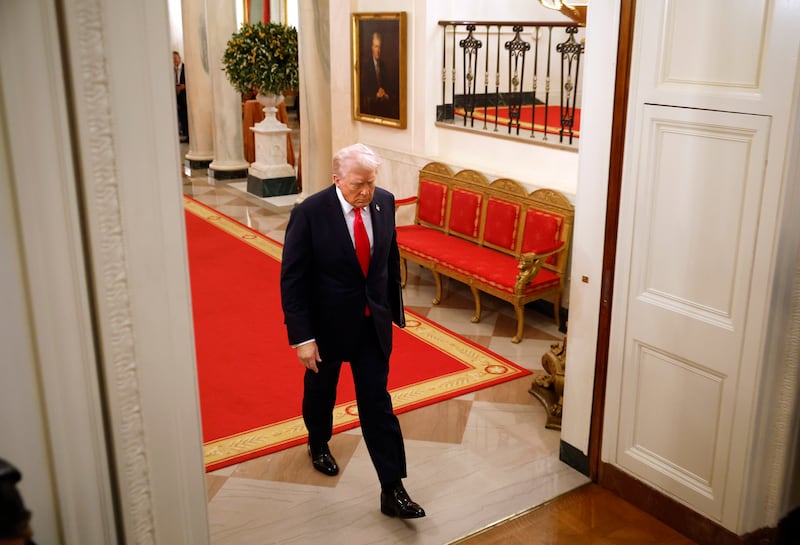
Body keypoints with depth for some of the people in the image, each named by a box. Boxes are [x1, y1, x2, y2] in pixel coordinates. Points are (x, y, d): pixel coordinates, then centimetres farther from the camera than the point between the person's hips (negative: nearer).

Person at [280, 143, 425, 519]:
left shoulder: (384, 202, -7)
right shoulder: (309, 213, -21)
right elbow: (292, 279, -18)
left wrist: (394, 309, 10)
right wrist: (301, 337, -20)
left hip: (372, 323, 3)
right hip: (327, 323, -2)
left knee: (378, 403, 3)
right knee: (320, 390, 22)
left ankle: (392, 491, 10)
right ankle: (318, 443, 52)